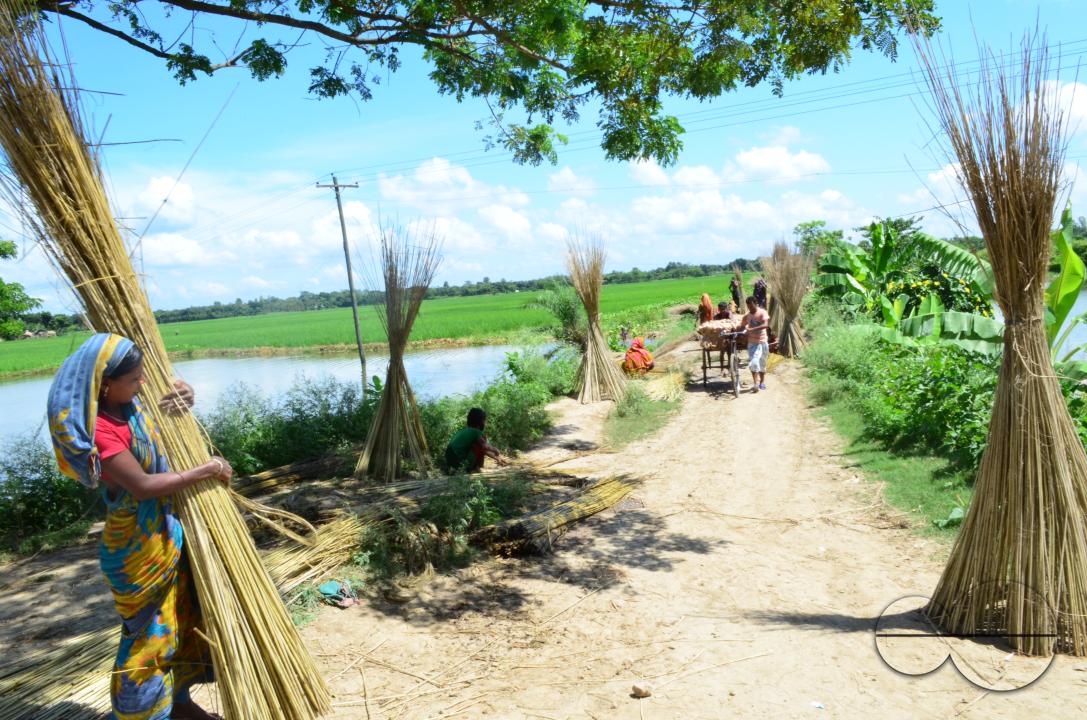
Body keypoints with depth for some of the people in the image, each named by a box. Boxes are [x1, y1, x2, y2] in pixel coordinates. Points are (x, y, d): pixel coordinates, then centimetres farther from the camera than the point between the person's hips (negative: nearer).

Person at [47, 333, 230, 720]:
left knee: (180, 617, 19)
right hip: (138, 545, -9)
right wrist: (206, 470, -20)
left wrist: (179, 398, -2)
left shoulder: (128, 404, -1)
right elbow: (143, 485, -27)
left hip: (166, 533, 9)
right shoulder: (99, 430, -27)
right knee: (149, 632, 6)